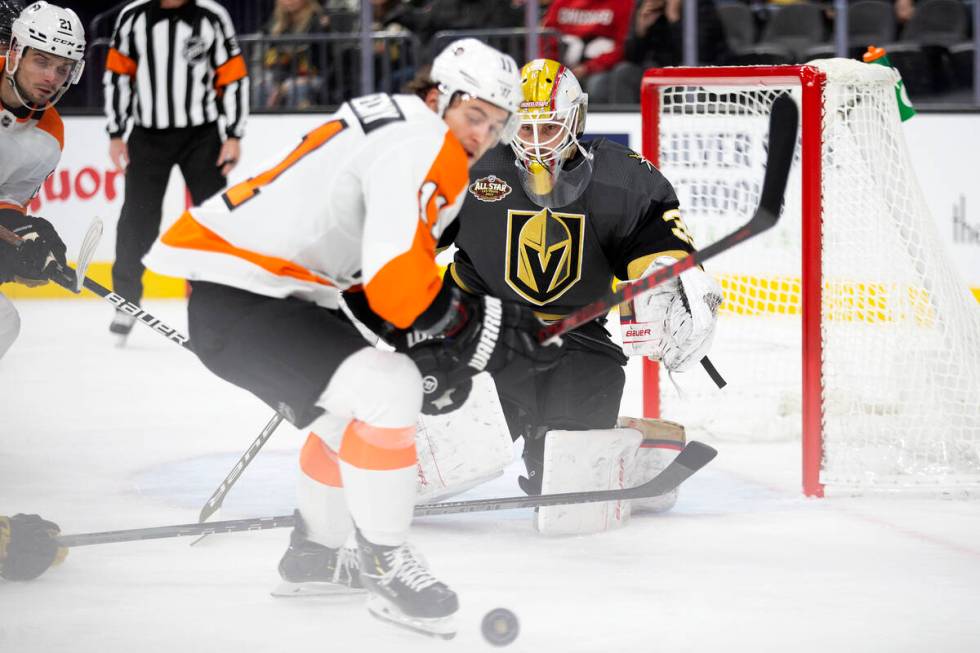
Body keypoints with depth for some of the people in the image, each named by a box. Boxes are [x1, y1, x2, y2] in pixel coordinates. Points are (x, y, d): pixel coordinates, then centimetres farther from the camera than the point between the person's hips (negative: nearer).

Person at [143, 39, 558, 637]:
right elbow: (394, 277, -28)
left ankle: (317, 551, 42)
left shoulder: (395, 124, 16)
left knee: (353, 403, 28)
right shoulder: (420, 146, -18)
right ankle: (384, 565, -8)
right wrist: (470, 326, -14)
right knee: (388, 388, -21)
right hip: (234, 300, -12)